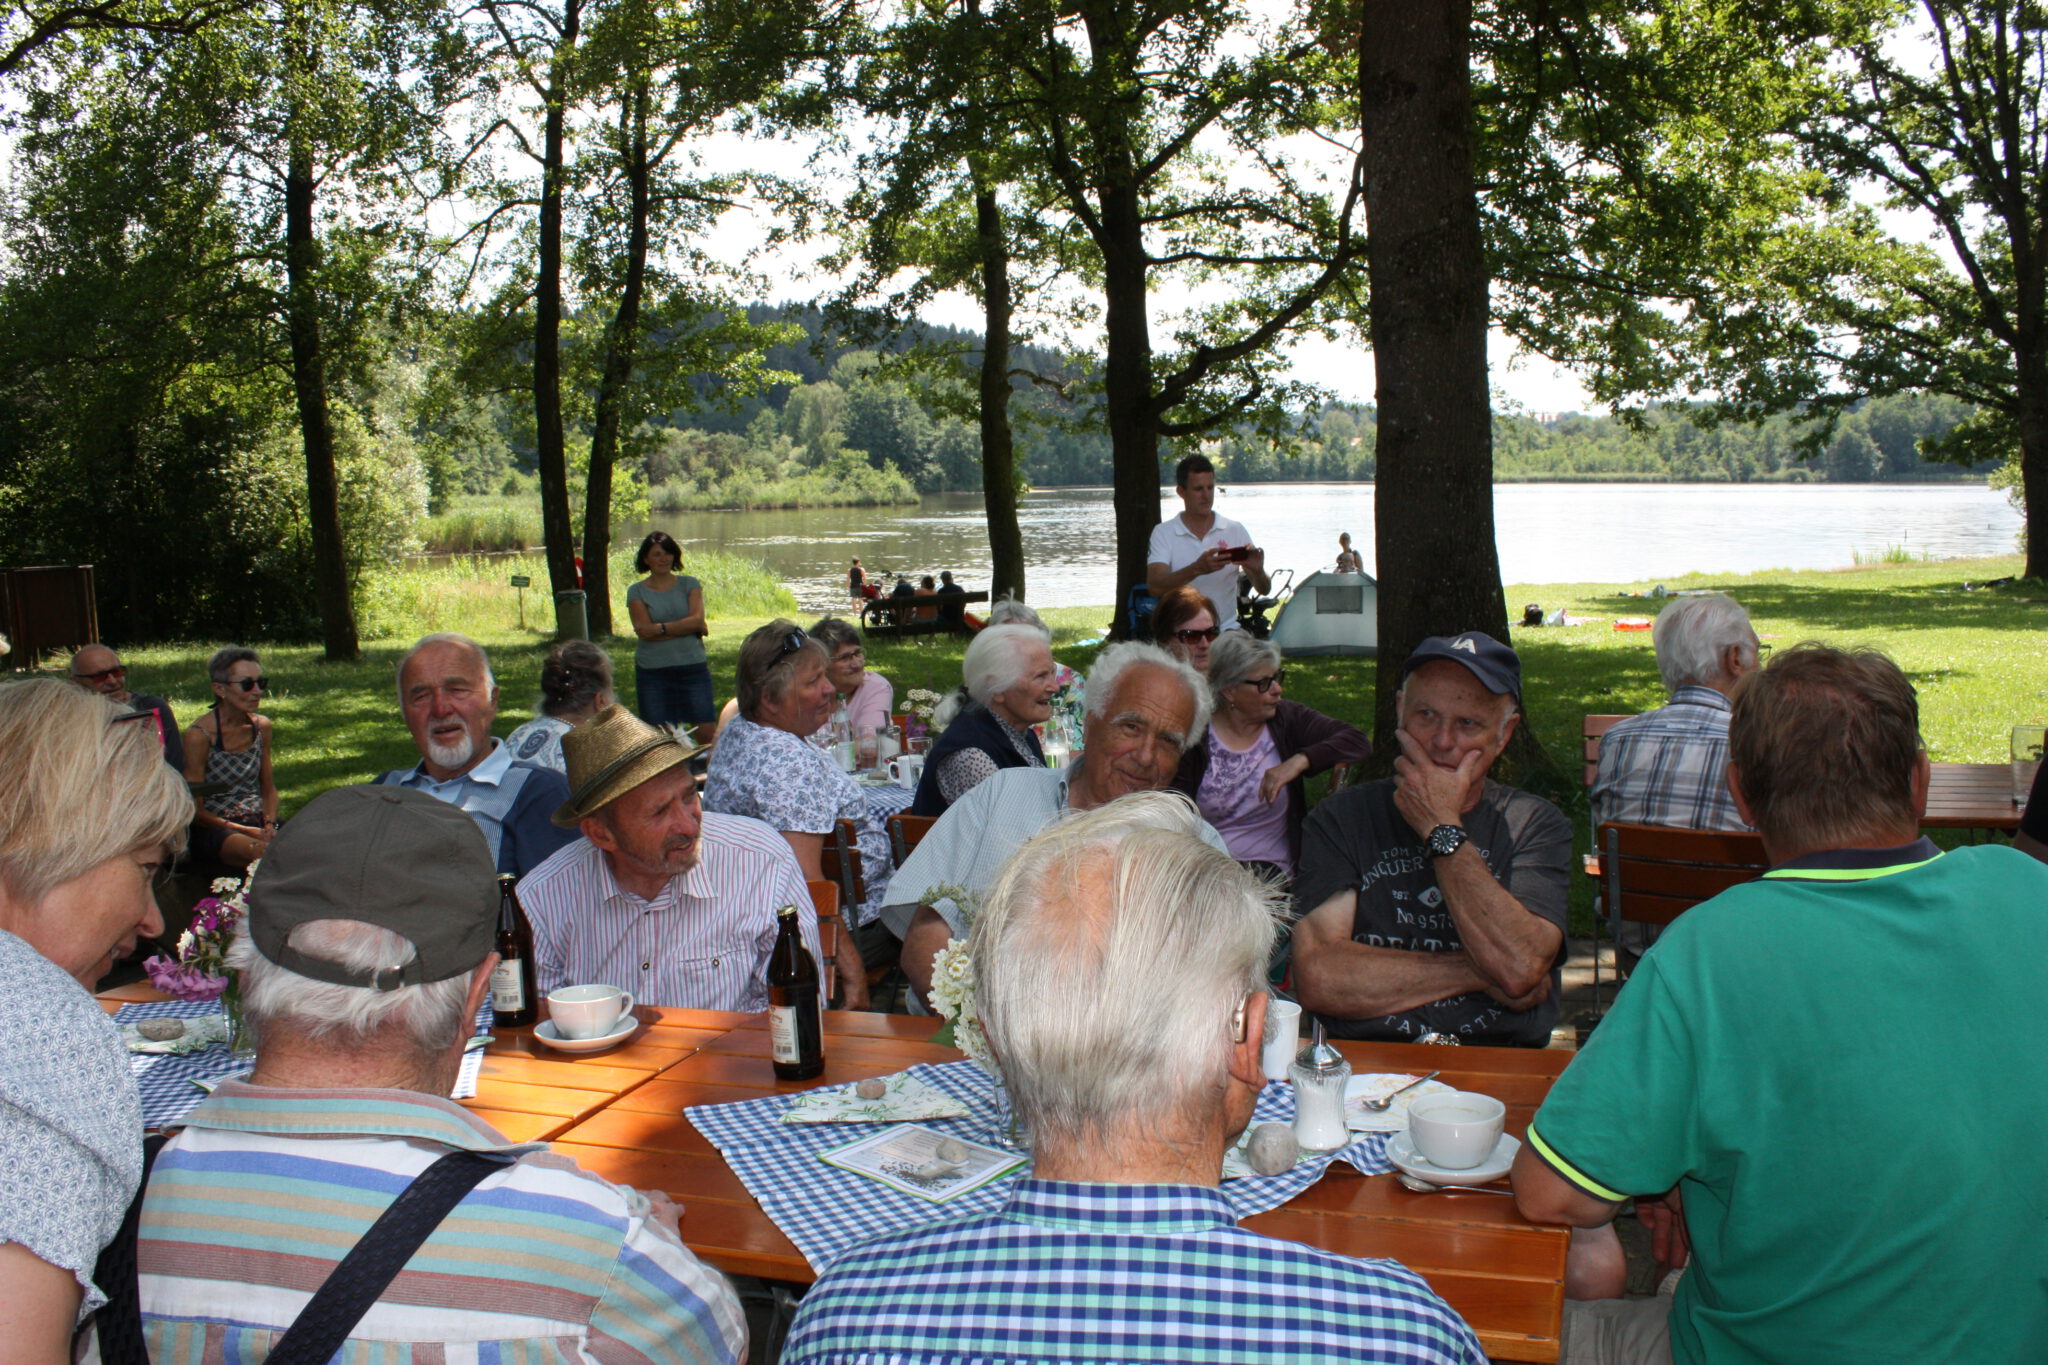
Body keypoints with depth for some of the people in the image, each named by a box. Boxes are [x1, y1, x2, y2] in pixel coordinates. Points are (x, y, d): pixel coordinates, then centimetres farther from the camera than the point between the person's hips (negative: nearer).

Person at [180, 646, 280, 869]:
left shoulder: (261, 726, 8)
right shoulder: (200, 735, -10)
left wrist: (269, 825, -3)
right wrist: (247, 831, -17)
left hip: (257, 823, 5)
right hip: (213, 829, -5)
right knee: (263, 852, -38)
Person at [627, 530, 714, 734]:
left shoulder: (690, 584, 9)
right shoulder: (636, 592, 4)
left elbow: (698, 619, -5)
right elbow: (645, 631, -7)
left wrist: (661, 628, -14)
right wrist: (688, 627, -8)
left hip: (693, 666, 1)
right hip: (653, 671, -1)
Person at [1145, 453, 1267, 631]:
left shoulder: (1235, 531, 8)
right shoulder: (1163, 533, 3)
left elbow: (1263, 589, 6)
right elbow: (1154, 587, -12)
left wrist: (1257, 571, -17)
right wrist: (1197, 569, -26)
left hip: (1227, 630, 2)